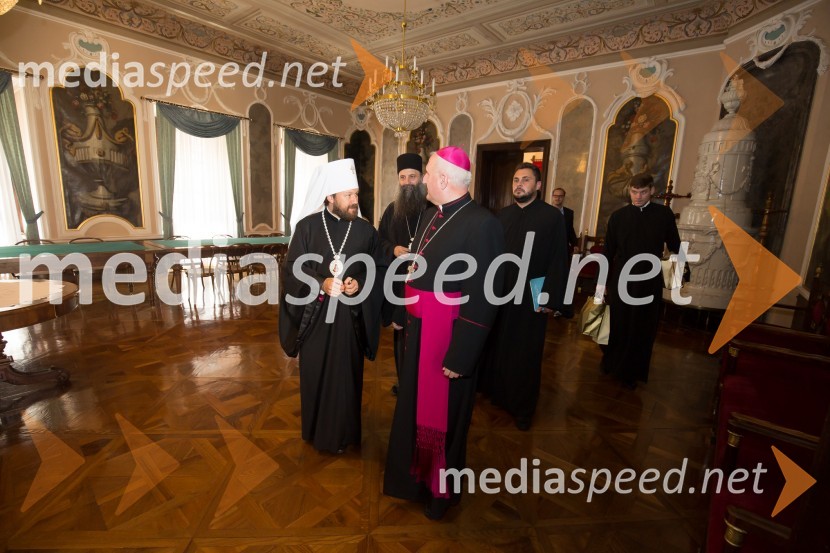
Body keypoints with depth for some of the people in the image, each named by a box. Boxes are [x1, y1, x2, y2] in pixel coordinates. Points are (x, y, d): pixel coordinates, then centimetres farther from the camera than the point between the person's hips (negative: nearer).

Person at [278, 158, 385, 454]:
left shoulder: (366, 230, -2)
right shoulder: (307, 227, -5)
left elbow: (379, 270, 3)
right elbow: (292, 269, -4)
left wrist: (360, 284, -15)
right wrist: (320, 284, -20)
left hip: (350, 317, 1)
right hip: (314, 315, 0)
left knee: (346, 375, 11)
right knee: (314, 375, 13)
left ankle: (343, 433, 33)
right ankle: (316, 430, 36)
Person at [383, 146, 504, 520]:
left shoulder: (481, 224, -22)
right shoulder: (429, 215, 5)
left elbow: (482, 297, -22)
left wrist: (460, 355, -20)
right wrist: (404, 314, 15)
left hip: (449, 334, -8)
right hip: (418, 328, 8)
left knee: (442, 413, 13)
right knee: (415, 404, 24)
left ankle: (441, 488, 43)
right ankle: (416, 473, 53)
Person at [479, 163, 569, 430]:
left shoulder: (552, 216, -6)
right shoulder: (504, 215, 7)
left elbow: (559, 260, -9)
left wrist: (551, 298, -13)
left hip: (531, 298, -3)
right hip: (500, 294, 4)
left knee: (525, 355, 9)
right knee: (497, 347, 11)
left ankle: (522, 407, 28)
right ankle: (497, 393, 33)